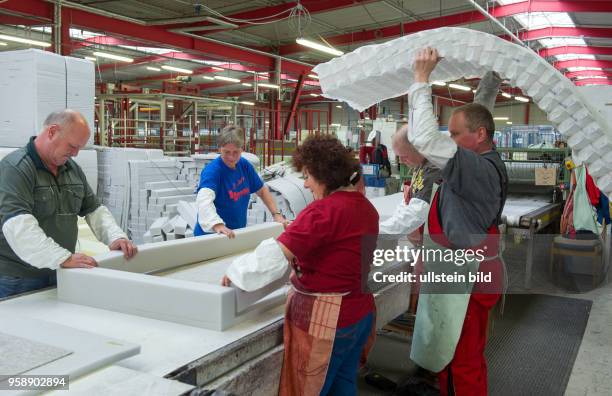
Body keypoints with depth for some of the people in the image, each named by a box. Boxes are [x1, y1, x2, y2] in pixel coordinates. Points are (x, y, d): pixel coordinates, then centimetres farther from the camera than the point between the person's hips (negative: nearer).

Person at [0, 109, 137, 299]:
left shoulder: (73, 169, 10)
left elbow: (94, 210, 14)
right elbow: (18, 226, -27)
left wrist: (116, 237, -4)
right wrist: (64, 258, -34)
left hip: (59, 275, 6)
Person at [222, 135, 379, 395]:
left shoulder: (325, 210, -21)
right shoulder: (366, 207, 6)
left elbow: (275, 255, -25)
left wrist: (236, 272, -12)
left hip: (325, 321, -8)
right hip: (360, 313, 8)